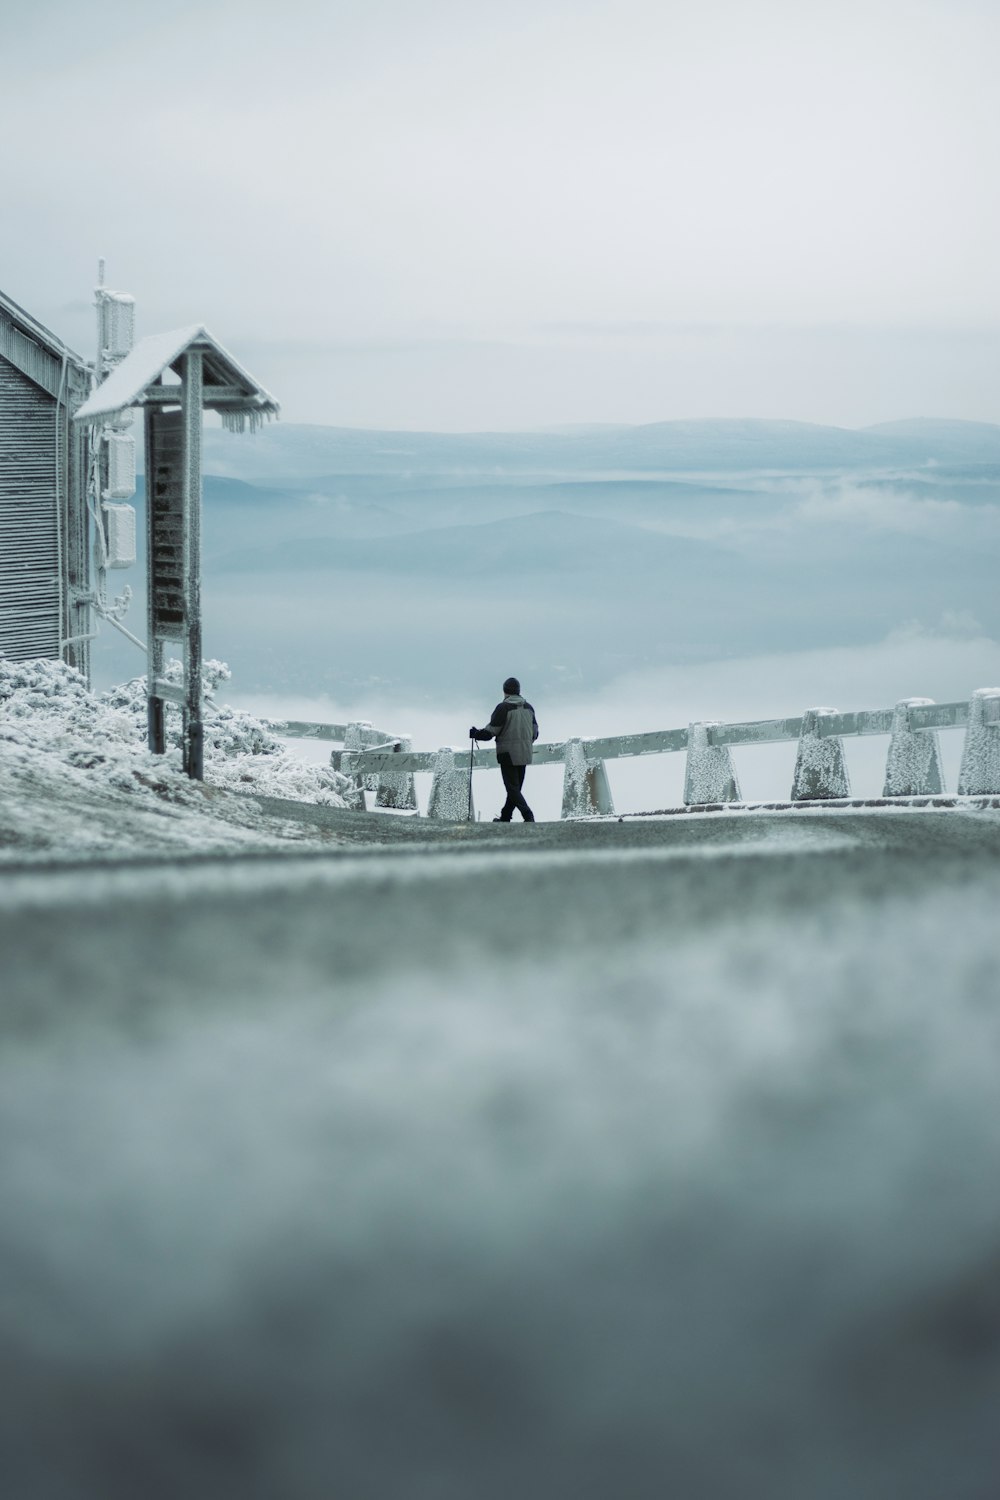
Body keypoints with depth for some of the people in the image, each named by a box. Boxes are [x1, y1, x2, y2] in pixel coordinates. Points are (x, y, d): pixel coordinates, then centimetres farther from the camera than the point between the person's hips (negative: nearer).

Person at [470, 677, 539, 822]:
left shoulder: (503, 708, -13)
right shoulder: (528, 707, 8)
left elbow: (491, 731, -12)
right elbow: (535, 732, 13)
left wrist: (475, 734, 5)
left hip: (508, 754, -7)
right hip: (525, 755, 7)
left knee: (512, 788, -3)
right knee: (515, 787, 15)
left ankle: (528, 815, -19)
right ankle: (505, 818, 24)